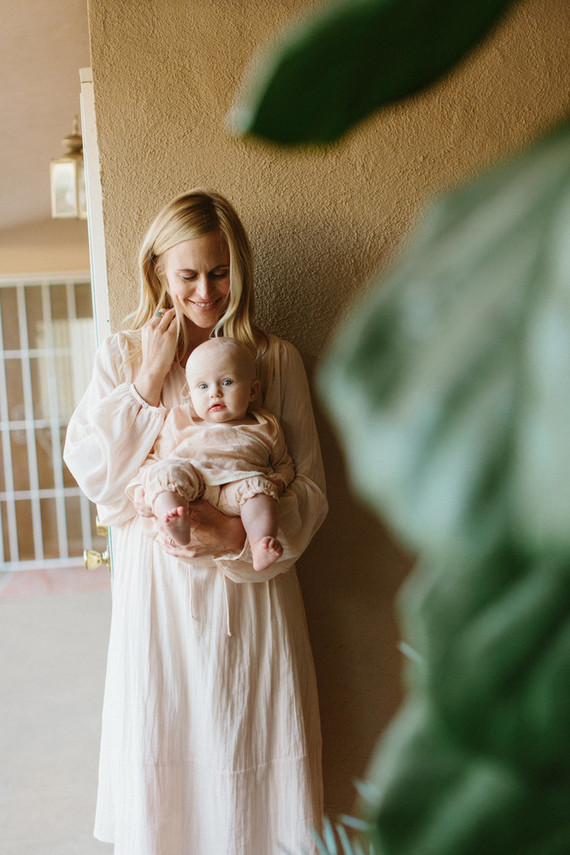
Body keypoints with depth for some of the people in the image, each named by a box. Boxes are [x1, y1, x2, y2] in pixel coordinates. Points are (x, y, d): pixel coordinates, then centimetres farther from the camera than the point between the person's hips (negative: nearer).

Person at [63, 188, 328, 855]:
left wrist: (236, 532, -19)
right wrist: (149, 382, -9)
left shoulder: (275, 359, 1)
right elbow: (89, 471, -3)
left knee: (248, 761, 7)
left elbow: (307, 489, -1)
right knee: (159, 760, 8)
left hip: (248, 587, 0)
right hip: (156, 587, 1)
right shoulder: (121, 353, 5)